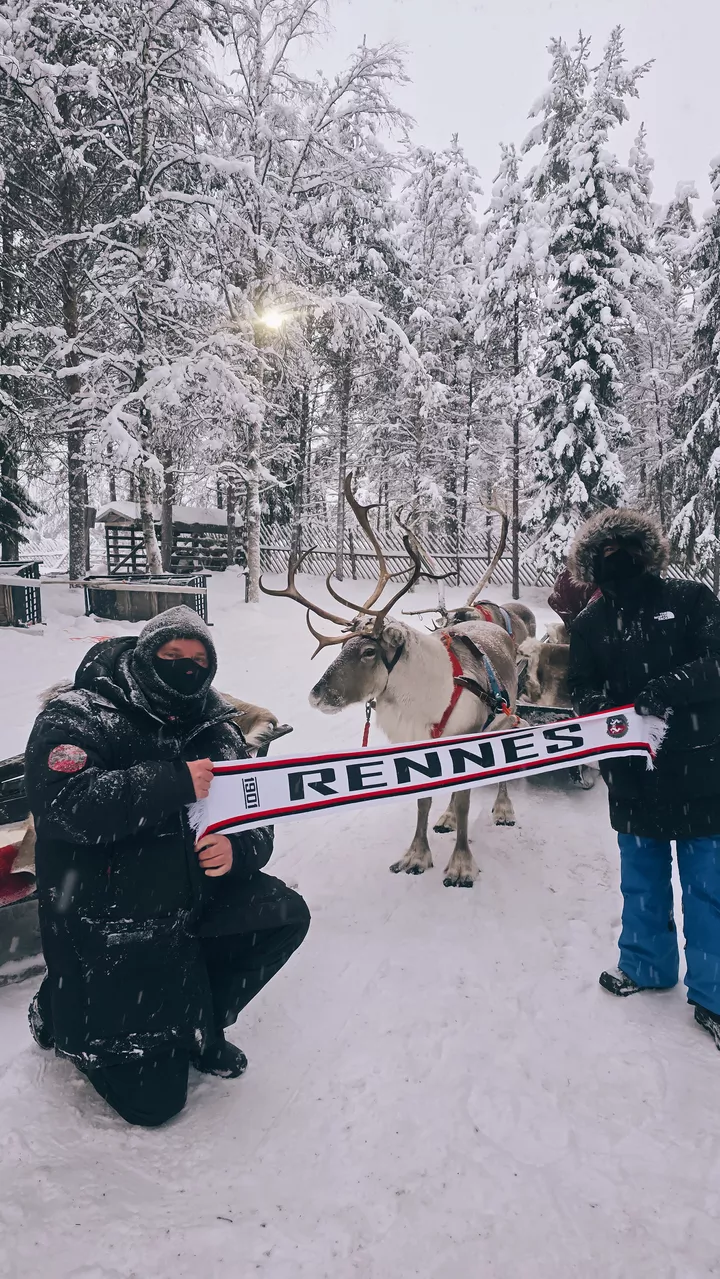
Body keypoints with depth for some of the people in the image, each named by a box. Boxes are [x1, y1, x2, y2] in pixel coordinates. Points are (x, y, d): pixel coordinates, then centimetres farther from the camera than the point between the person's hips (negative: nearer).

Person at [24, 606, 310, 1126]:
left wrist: (238, 849, -21)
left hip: (195, 905, 6)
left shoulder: (216, 729, 3)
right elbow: (62, 806, -30)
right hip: (106, 931, -5)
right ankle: (63, 1015, 25)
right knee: (154, 1099, -4)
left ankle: (195, 1022, 12)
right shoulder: (75, 718, -12)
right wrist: (173, 783, -33)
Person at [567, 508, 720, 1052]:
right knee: (642, 879, 17)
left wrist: (675, 686, -26)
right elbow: (584, 690, 6)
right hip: (634, 775, 3)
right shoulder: (590, 626, 7)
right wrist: (601, 707, -16)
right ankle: (646, 965, 38)